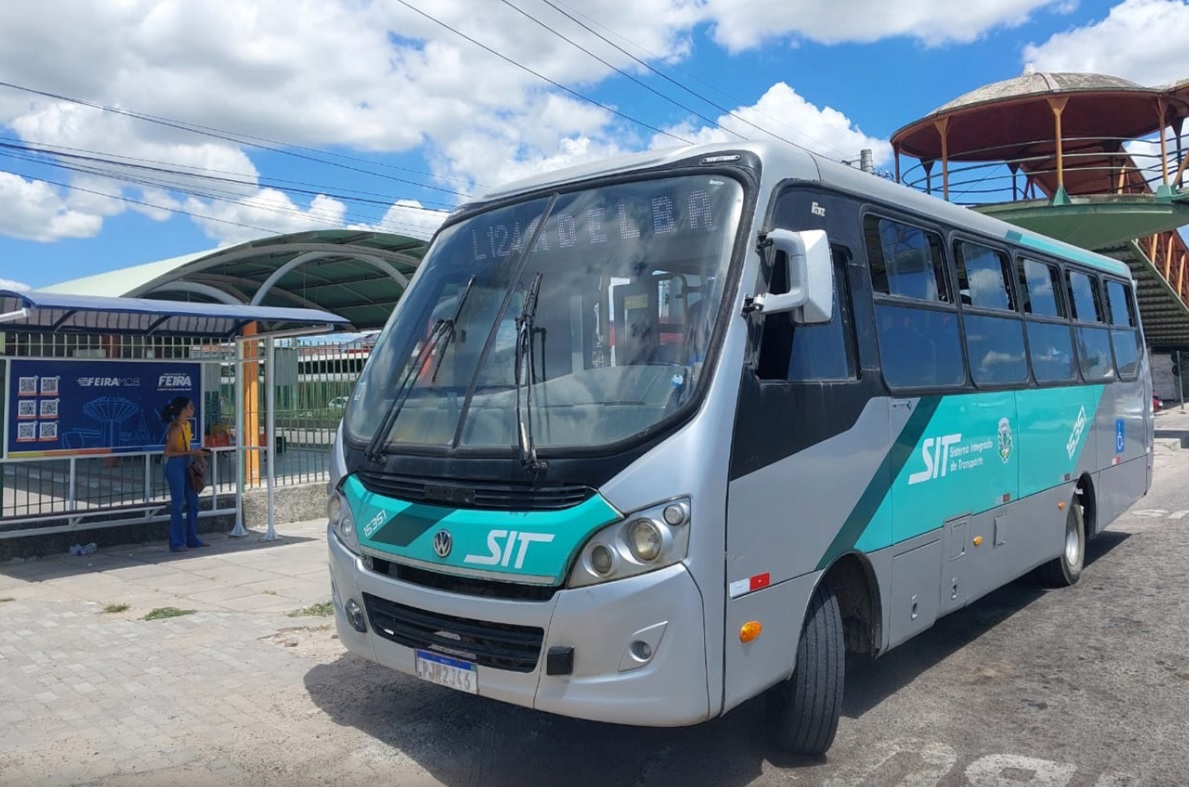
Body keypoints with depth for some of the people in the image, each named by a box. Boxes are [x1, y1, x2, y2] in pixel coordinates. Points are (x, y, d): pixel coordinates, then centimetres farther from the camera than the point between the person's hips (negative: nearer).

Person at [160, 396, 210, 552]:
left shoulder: (187, 425, 10)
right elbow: (168, 452, -18)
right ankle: (177, 543, 5)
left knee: (193, 502, 11)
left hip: (186, 466, 9)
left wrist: (197, 455, 4)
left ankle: (192, 539, 21)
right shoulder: (175, 428, -16)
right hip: (175, 466, -9)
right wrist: (191, 452, -21)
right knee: (177, 504, -3)